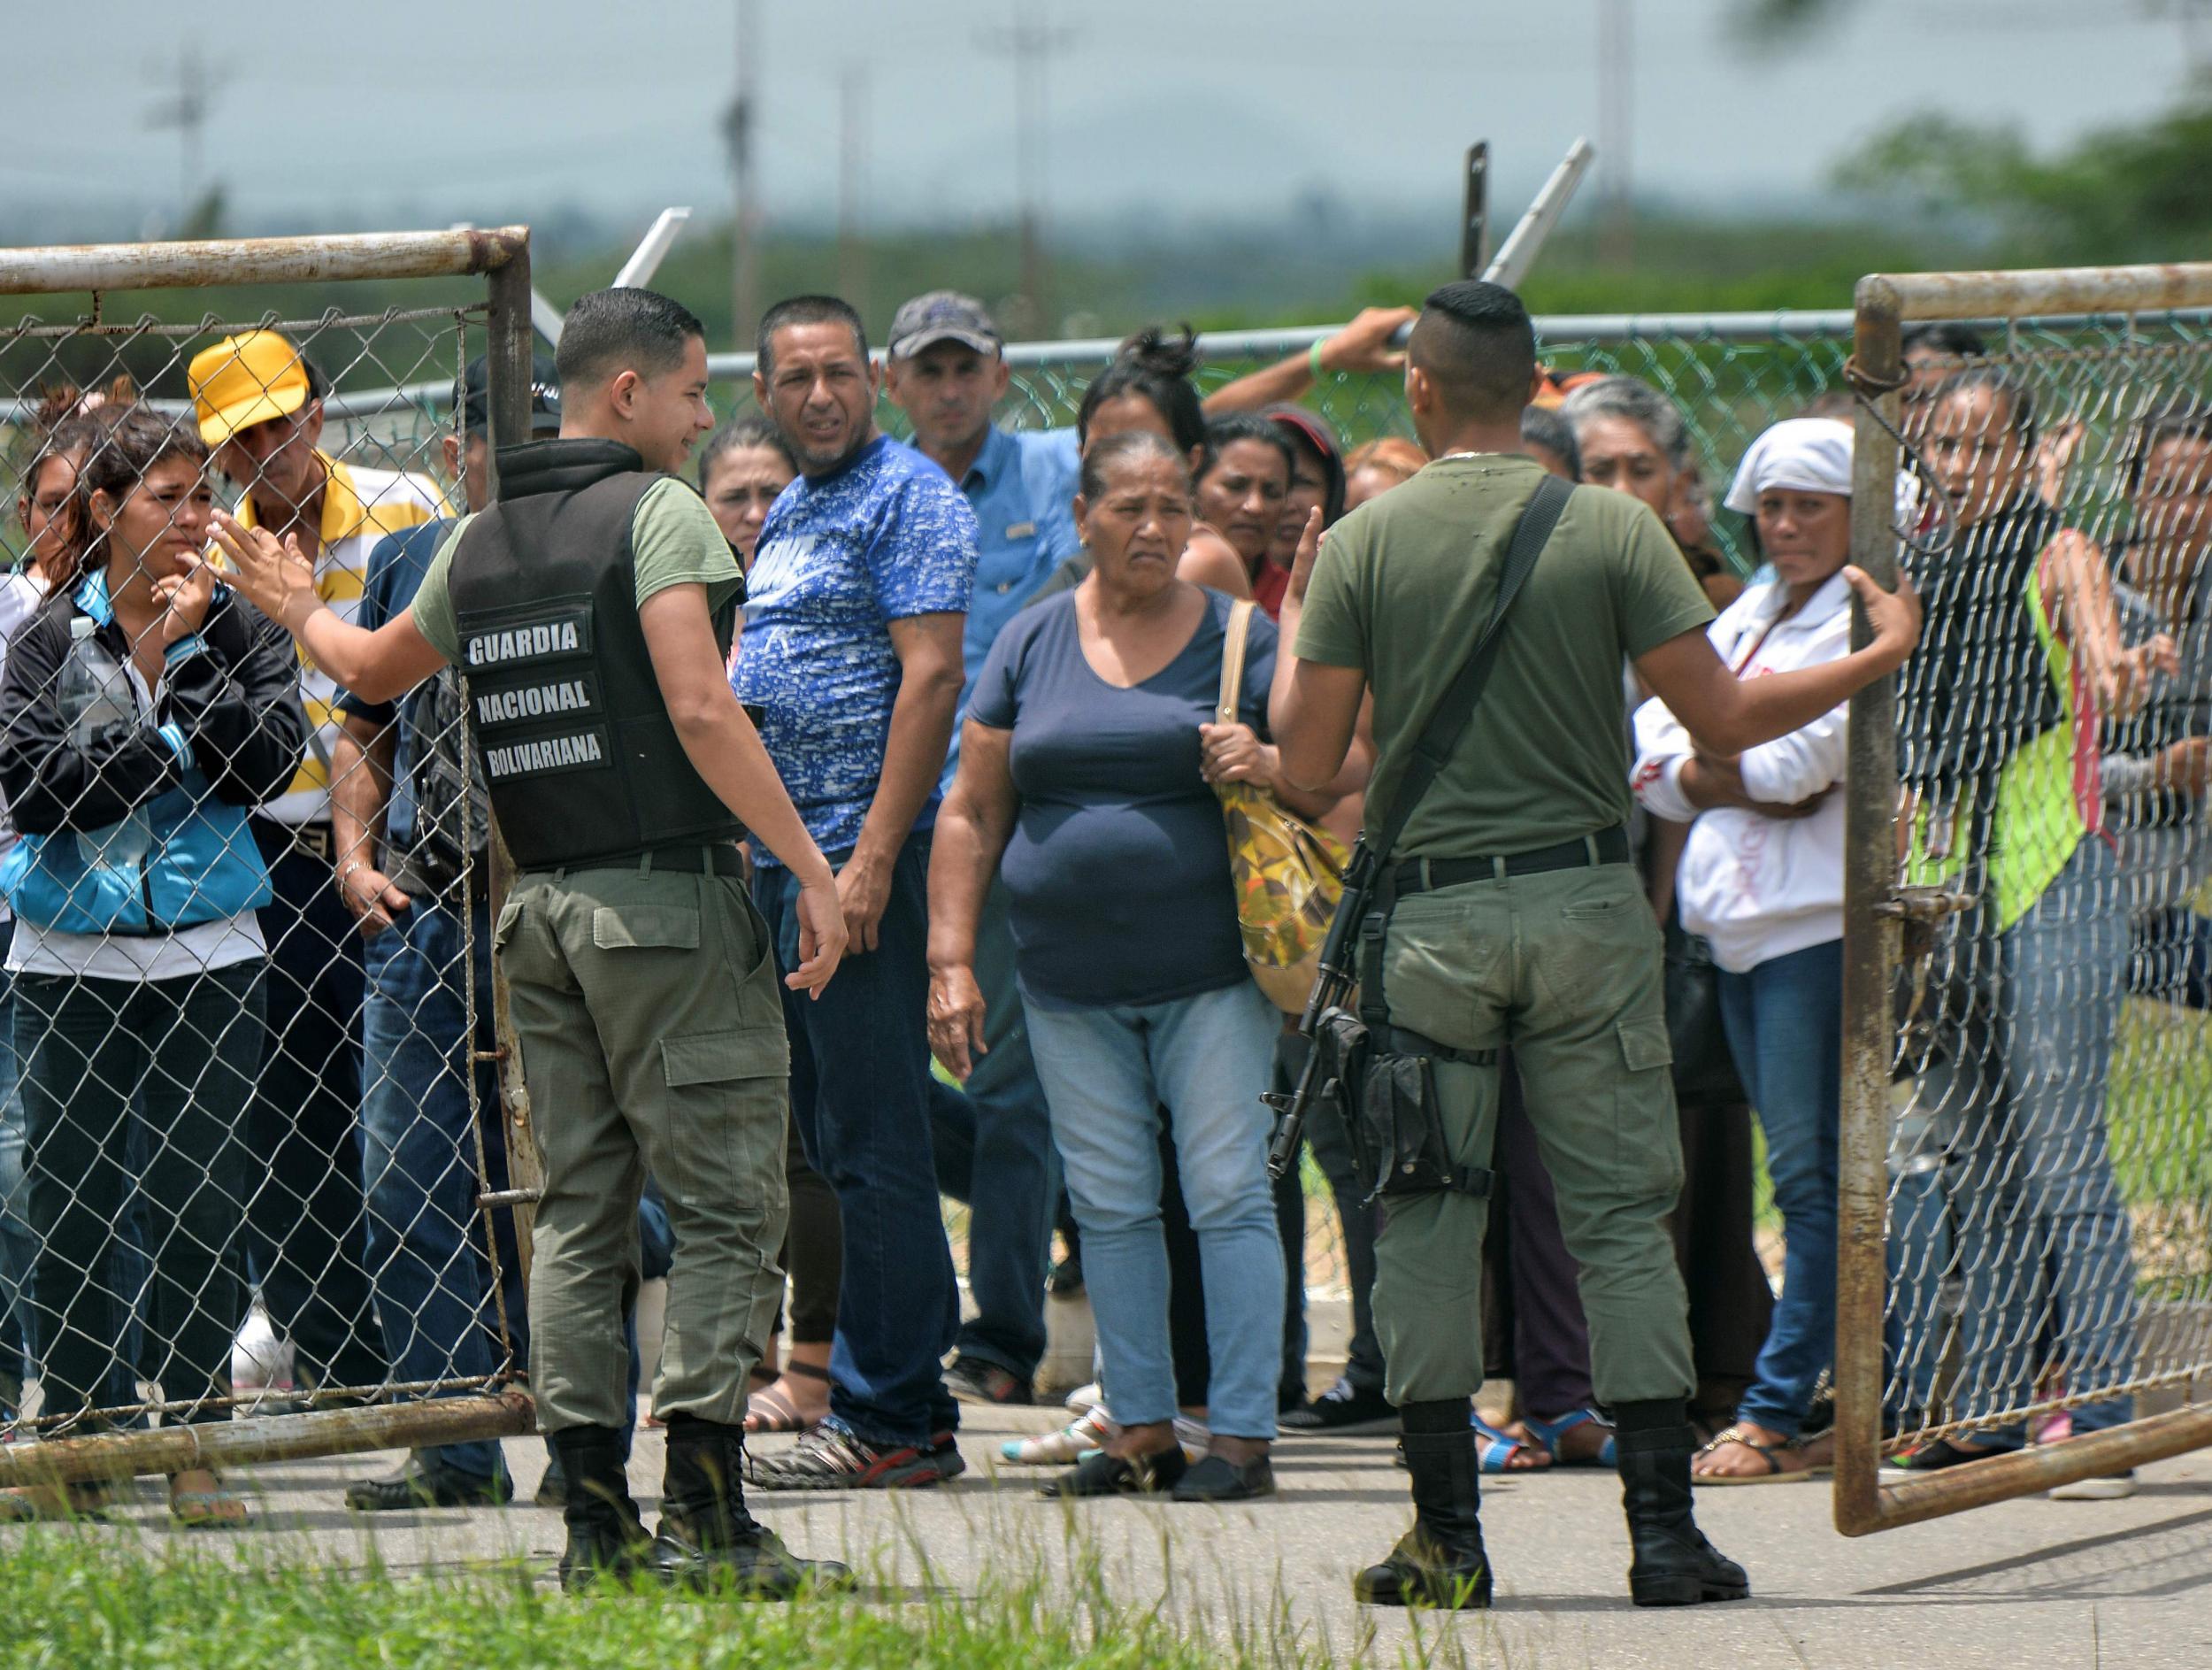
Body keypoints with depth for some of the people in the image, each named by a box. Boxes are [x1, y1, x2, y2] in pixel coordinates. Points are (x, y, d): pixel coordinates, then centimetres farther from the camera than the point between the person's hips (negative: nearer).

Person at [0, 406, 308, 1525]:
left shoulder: (236, 629, 4)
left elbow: (268, 761, -9)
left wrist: (178, 659, -13)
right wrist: (175, 746, -12)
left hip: (204, 958, 0)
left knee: (199, 1200, -2)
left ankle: (197, 1442, 4)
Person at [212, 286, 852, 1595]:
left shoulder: (481, 541, 14)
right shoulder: (658, 512, -8)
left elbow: (376, 668, 31)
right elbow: (700, 710, -19)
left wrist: (298, 610, 53)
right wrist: (811, 865, -18)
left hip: (542, 905, 7)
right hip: (668, 899, -7)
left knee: (579, 1214, 9)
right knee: (724, 1207, -5)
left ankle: (596, 1520, 7)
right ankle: (704, 1513, -12)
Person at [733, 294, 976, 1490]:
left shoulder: (907, 497, -8)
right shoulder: (789, 513, 20)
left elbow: (930, 675, -16)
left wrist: (872, 858, -22)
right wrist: (756, 849, 17)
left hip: (863, 855, -10)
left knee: (870, 1145, -8)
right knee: (829, 1142, 10)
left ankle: (889, 1420, -6)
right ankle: (910, 1405, 15)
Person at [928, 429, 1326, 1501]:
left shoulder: (1239, 639, 4)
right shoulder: (1032, 645, 9)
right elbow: (972, 814, 11)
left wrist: (1268, 766, -16)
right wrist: (951, 961, 4)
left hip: (1209, 970, -3)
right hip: (1071, 986, 3)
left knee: (1227, 1193, -7)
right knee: (1108, 1204, 5)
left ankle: (1243, 1437, -5)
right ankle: (1143, 1431, 13)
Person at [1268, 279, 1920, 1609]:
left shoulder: (1363, 546, -2)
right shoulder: (1613, 530, -3)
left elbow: (1309, 760, -1)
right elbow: (1725, 720, -4)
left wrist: (1292, 629, 18)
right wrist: (1881, 656, 10)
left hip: (1427, 921, 0)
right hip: (1587, 904, 0)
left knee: (1424, 1223, 6)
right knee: (1624, 1215, 5)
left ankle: (1446, 1535, 4)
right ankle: (1663, 1526, 1)